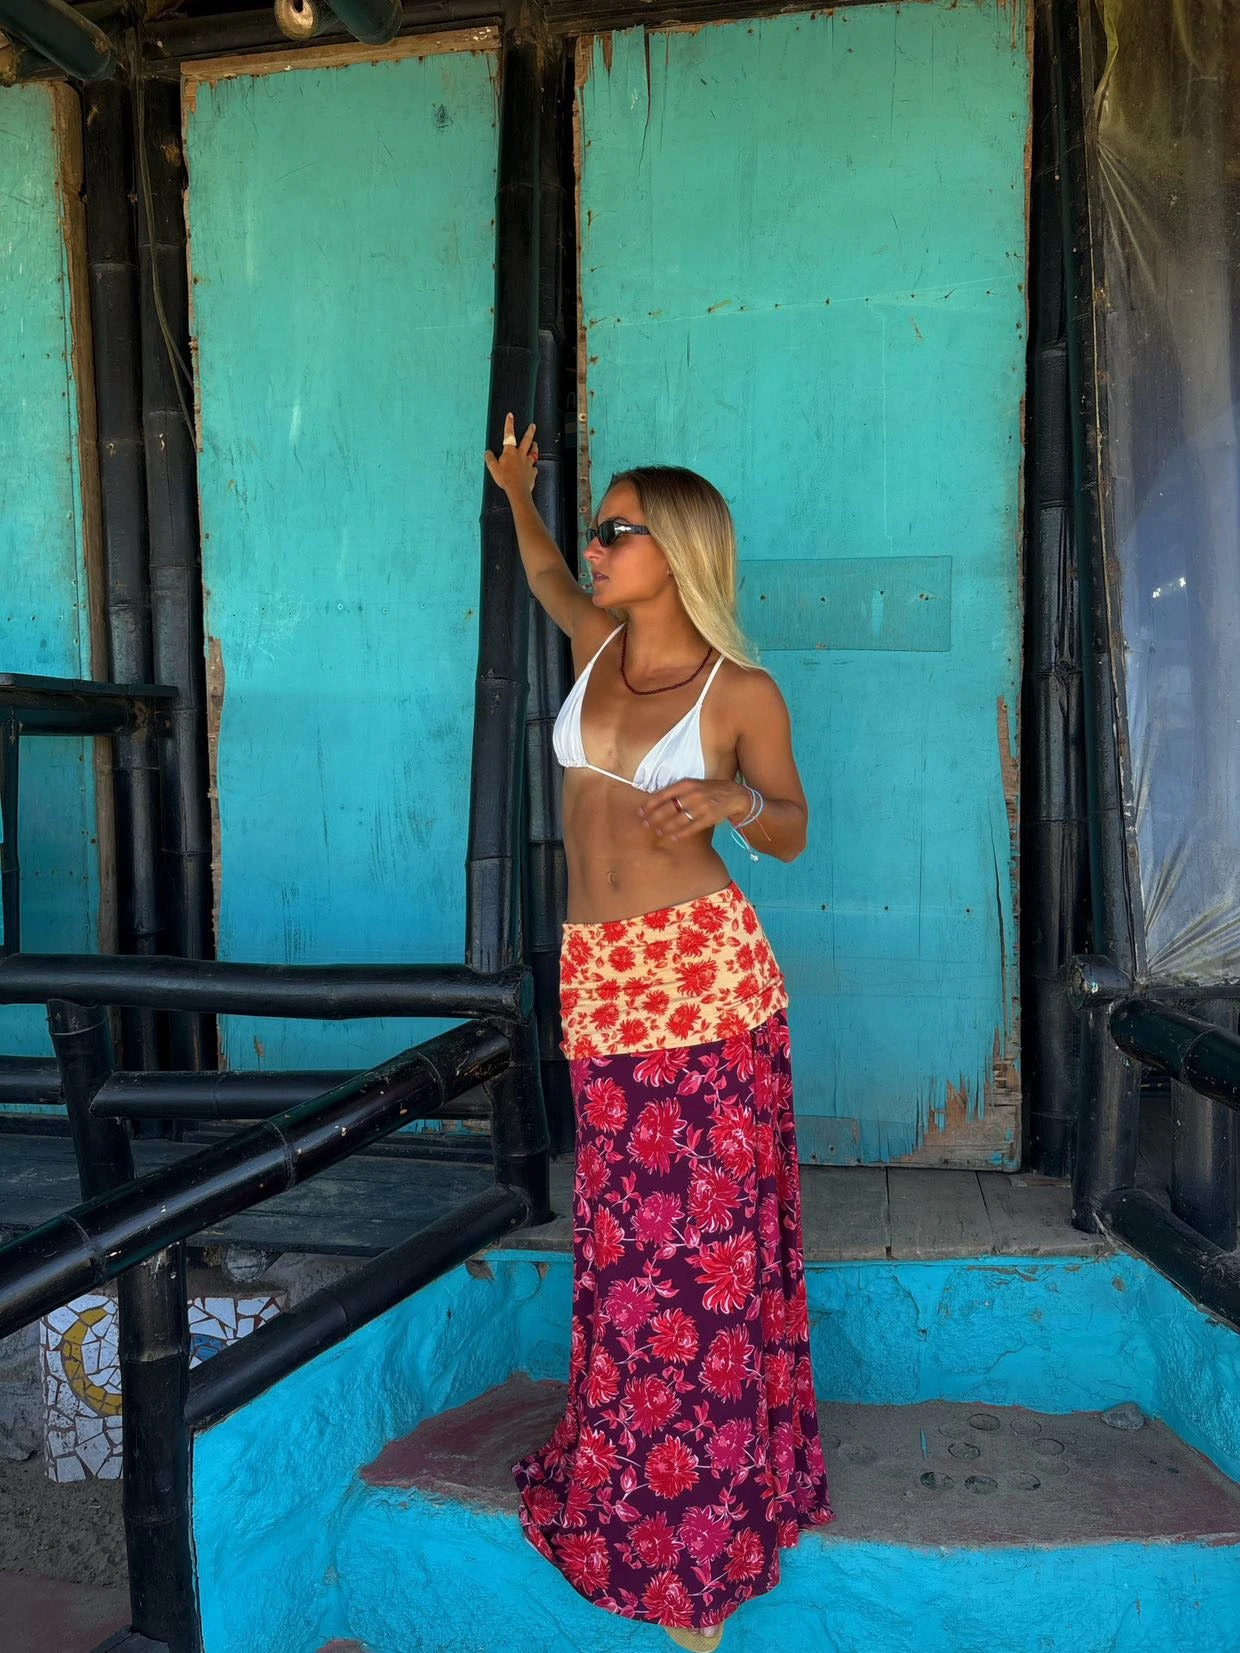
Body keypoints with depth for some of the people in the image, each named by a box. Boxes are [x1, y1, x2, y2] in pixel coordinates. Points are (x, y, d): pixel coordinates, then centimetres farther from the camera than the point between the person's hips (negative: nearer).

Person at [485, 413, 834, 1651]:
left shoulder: (743, 691, -3)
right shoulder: (600, 640, 10)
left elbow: (791, 832, 5)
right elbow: (544, 577, 34)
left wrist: (732, 804, -15)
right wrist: (515, 491, 42)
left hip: (703, 969, -4)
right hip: (600, 978, 4)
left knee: (706, 1231, 3)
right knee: (625, 1235, 9)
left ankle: (700, 1530, 20)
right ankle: (631, 1487, 26)